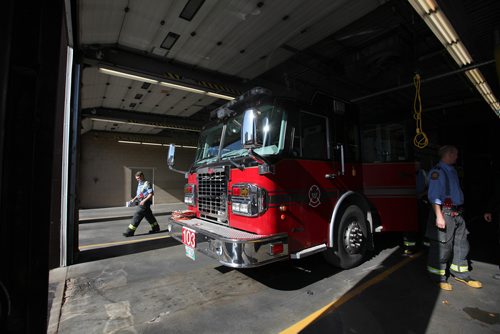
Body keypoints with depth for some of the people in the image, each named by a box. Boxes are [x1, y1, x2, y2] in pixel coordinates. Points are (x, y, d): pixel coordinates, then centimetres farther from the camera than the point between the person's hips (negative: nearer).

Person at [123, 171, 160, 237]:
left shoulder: (147, 184, -13)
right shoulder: (139, 184, 15)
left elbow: (151, 194, -17)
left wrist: (144, 200, -24)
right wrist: (134, 199, 10)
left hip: (145, 203, -9)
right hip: (141, 202, 9)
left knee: (136, 217, -6)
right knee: (149, 216, 15)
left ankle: (130, 232, 0)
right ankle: (156, 228, 25)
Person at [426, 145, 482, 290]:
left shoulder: (452, 170, 14)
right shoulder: (437, 171, -14)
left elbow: (457, 192, 19)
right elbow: (434, 196, -19)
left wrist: (460, 211, 17)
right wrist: (439, 216, -23)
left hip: (457, 213, 9)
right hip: (445, 213, -9)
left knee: (461, 244, 17)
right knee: (442, 245, -1)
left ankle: (460, 273, 33)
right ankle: (438, 276, 13)